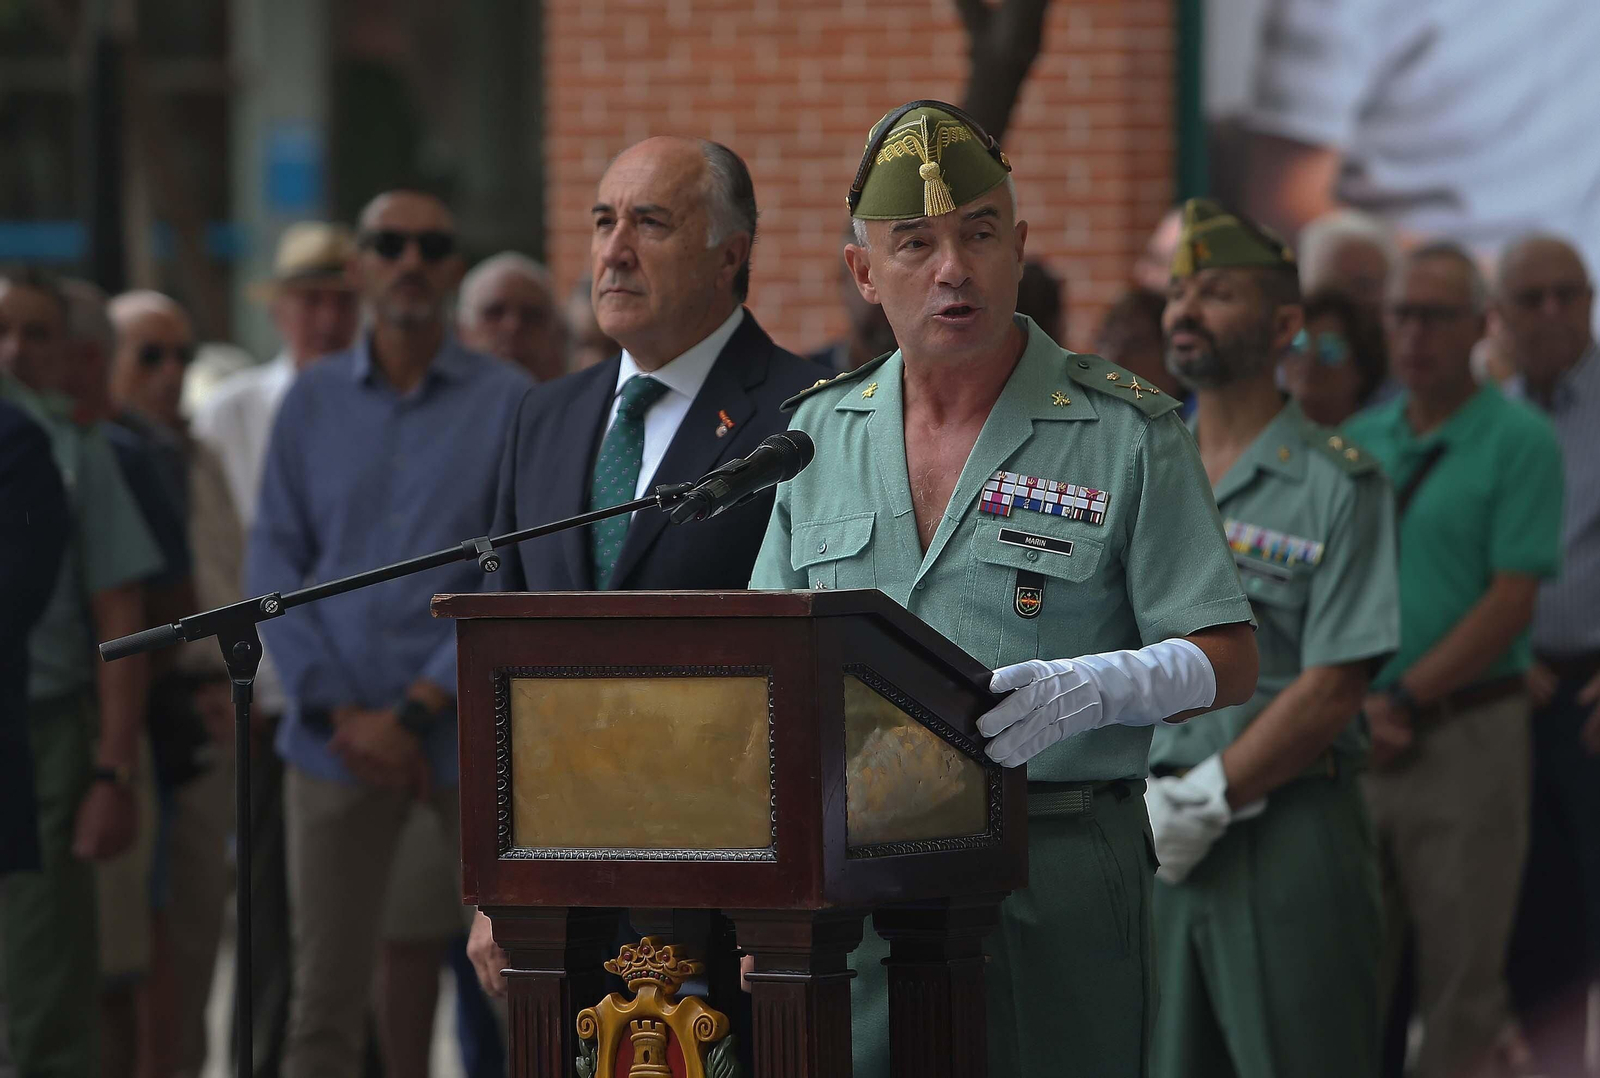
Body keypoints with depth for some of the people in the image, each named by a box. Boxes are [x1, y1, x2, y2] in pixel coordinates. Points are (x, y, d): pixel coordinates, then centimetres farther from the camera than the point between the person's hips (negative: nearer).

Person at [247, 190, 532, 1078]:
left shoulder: (506, 400, 1)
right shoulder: (312, 400, 9)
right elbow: (272, 565, 6)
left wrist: (414, 714, -11)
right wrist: (341, 712, -6)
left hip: (468, 731, -2)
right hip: (339, 738, 2)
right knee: (326, 987, 0)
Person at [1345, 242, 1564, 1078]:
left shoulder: (1519, 441, -4)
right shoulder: (1359, 439, 12)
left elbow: (1512, 601, -10)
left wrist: (1404, 700, -14)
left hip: (1466, 728, -5)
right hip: (1356, 736, 5)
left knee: (1461, 969, 0)